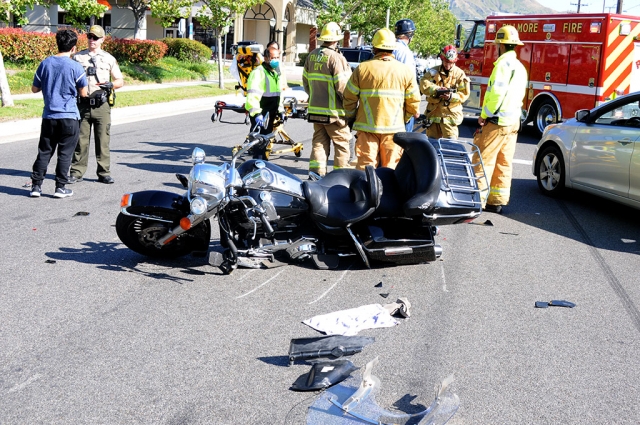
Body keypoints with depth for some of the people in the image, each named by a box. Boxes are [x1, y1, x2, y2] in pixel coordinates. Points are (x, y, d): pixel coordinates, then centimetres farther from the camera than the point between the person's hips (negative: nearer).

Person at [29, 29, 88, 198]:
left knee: (44, 152, 11)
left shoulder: (45, 63, 3)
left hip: (49, 116, 4)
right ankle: (60, 187, 6)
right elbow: (83, 93, -2)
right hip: (69, 116, -4)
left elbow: (35, 88, 10)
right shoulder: (75, 67, -9)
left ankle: (36, 186, 11)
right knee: (65, 153, 4)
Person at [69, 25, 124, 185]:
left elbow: (120, 81, 10)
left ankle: (104, 173, 11)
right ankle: (76, 173, 9)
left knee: (103, 140, 2)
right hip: (83, 104, 0)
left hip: (102, 105, 0)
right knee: (80, 140, 2)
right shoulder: (78, 57, 10)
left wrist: (110, 84, -11)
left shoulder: (109, 59, 9)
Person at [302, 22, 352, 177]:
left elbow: (305, 81, 16)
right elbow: (342, 86, -18)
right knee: (342, 144, 5)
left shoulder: (312, 55, 9)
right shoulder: (336, 57, -15)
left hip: (315, 109, 7)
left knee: (319, 143, 12)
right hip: (334, 112, -7)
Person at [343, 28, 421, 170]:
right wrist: (404, 119, 17)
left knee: (365, 165, 4)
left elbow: (349, 98, 0)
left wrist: (351, 117, 16)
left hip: (367, 127, 0)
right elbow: (413, 101, 1)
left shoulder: (362, 69, -3)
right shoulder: (405, 71, 0)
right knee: (390, 167, 6)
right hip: (394, 128, 1)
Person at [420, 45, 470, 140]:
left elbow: (464, 94, -5)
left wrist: (451, 96, -24)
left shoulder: (459, 74, 0)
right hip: (434, 113, 3)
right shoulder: (434, 71, 6)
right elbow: (423, 84, -9)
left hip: (450, 113, -3)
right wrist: (436, 89, -26)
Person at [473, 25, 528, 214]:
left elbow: (496, 93, -21)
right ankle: (497, 201, 14)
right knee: (504, 163, 10)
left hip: (497, 121, -9)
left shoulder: (504, 64, -13)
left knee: (483, 160, -6)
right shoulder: (520, 67, 16)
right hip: (513, 121, 9)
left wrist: (484, 115, -10)